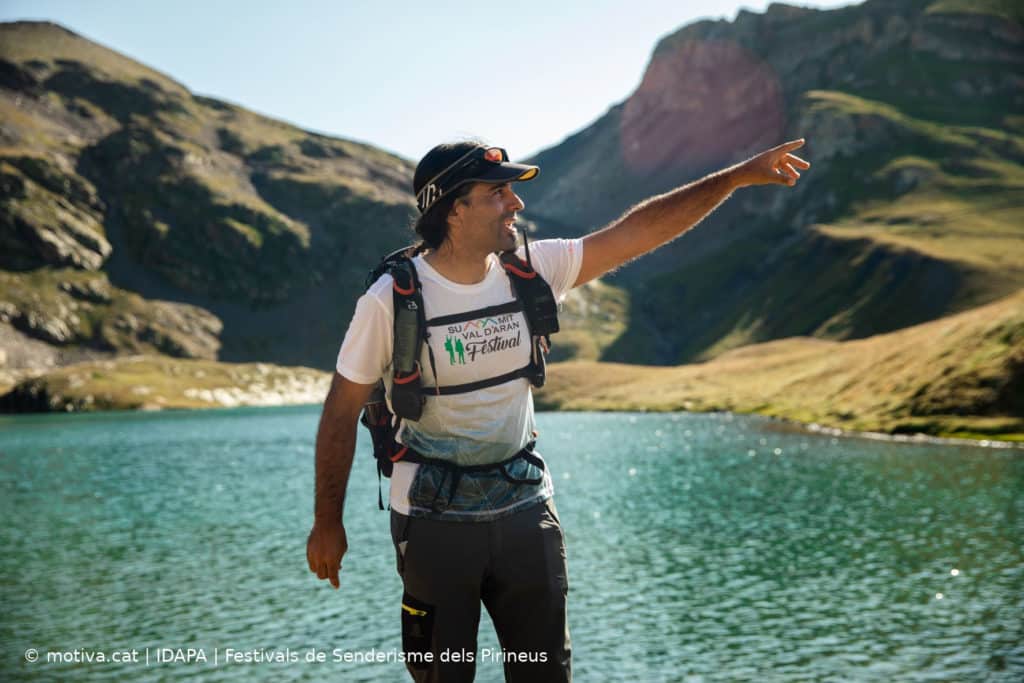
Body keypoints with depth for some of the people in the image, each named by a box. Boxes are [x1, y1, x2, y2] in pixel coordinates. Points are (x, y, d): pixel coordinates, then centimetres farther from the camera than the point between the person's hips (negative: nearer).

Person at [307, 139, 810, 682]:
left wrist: (738, 176, -9)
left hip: (525, 509, 4)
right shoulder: (391, 299, -16)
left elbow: (637, 233, -5)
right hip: (434, 519, -4)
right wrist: (327, 523, -4)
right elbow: (342, 412, -8)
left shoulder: (531, 270, -5)